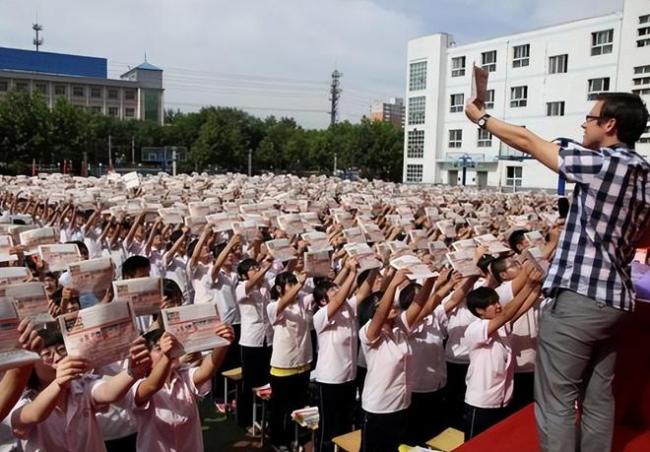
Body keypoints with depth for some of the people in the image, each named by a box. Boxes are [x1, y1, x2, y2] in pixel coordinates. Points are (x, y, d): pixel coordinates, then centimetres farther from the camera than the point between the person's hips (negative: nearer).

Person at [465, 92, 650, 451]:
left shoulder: (601, 163, -14)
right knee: (598, 397, 17)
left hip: (579, 298, -9)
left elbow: (528, 142, -7)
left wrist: (481, 118, 6)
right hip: (614, 298, 9)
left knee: (555, 400, 0)